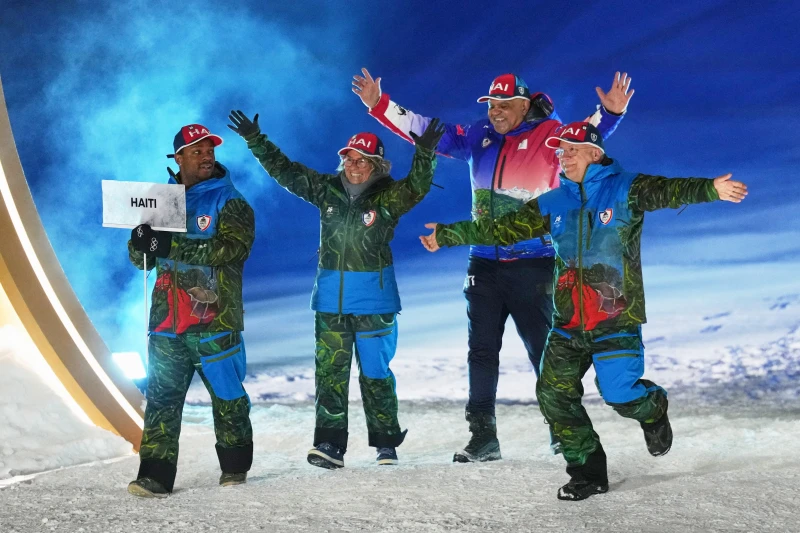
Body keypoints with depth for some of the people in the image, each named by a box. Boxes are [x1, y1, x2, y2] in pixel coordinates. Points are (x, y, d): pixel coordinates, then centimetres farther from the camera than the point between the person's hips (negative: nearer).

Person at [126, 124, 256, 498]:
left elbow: (232, 247, -19)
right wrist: (141, 241, -12)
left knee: (227, 397, 7)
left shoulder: (229, 202, -1)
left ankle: (235, 467, 23)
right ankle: (155, 476, 2)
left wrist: (172, 246, -25)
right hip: (167, 325, 4)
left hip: (215, 321, -3)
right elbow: (141, 259, 14)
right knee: (161, 397, -1)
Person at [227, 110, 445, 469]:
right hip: (330, 300, 3)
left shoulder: (388, 197, -5)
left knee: (375, 373, 2)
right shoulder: (327, 190, 5)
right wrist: (254, 139, 10)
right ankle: (329, 444, 4)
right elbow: (284, 170, 11)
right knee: (329, 372, 1)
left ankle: (386, 445, 12)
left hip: (374, 299, -3)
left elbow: (417, 187, -22)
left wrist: (425, 153, -36)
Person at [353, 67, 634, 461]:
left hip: (532, 264, -5)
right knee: (481, 352, 7)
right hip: (484, 264, 5)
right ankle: (483, 436, 14)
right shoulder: (479, 138, 8)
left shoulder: (547, 136, -6)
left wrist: (609, 113, -41)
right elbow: (428, 131, 12)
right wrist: (380, 105, 9)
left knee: (543, 350, 0)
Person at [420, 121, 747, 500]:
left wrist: (711, 189, -43)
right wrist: (447, 235, 15)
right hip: (568, 323, 5)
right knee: (554, 396, 1)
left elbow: (669, 191, -23)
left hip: (616, 320, -5)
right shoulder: (552, 204, 9)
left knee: (620, 395, -9)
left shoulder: (625, 189, -5)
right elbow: (502, 228, 14)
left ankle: (654, 411, 29)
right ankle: (588, 473, 16)